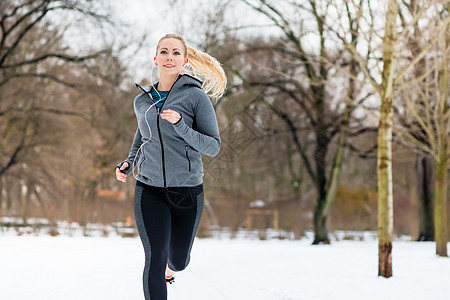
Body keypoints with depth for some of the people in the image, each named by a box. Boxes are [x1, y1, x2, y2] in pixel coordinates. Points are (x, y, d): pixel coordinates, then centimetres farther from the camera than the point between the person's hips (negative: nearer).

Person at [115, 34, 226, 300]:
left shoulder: (196, 96, -7)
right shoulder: (142, 101, 6)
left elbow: (213, 146, -10)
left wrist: (180, 125, -24)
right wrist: (129, 164, 9)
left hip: (187, 190, -1)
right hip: (150, 190, 1)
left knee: (177, 261, 14)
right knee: (155, 257, -14)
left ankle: (168, 269, 51)